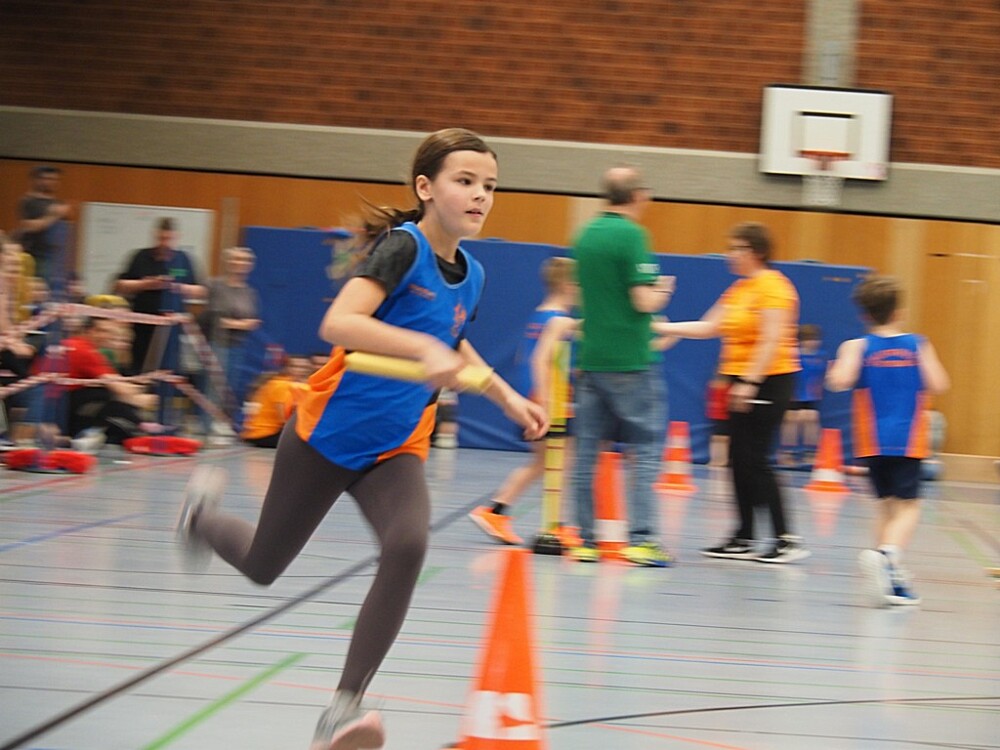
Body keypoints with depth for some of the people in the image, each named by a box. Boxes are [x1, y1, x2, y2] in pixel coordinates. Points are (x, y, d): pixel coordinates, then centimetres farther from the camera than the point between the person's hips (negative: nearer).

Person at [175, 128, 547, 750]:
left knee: (408, 545, -25)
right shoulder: (402, 246, -20)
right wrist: (424, 348, -48)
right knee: (264, 565, 12)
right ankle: (204, 511, 50)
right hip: (329, 434, -5)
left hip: (396, 449, 5)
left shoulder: (471, 275, 2)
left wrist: (508, 397, 18)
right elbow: (337, 324, -36)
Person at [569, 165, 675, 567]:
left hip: (591, 357, 7)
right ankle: (641, 538, -8)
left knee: (586, 451, 6)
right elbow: (644, 300, -17)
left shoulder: (585, 236, 11)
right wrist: (663, 292, 4)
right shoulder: (632, 235, -11)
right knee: (645, 449, -2)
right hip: (630, 361, -7)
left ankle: (585, 540, 8)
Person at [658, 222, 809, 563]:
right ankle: (744, 538, 14)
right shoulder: (738, 289, 15)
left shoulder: (773, 286, -12)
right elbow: (709, 327, 18)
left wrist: (750, 381, -23)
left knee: (754, 460, -11)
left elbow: (772, 339, -19)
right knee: (738, 461, 8)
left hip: (768, 382, -9)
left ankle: (786, 539, -9)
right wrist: (663, 327, 14)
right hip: (741, 382, 9)